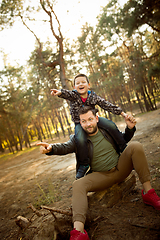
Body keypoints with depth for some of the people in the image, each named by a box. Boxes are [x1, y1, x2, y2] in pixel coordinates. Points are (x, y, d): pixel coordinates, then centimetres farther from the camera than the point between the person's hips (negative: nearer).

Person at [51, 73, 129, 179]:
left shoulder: (93, 96, -4)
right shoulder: (73, 95, -10)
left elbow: (107, 105, -6)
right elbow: (67, 93, -34)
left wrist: (121, 112, -11)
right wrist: (60, 92, -58)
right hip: (80, 123, -2)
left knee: (111, 125, -19)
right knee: (80, 140, -31)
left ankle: (124, 148, 3)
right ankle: (84, 165, -8)